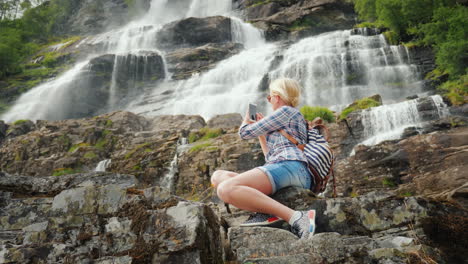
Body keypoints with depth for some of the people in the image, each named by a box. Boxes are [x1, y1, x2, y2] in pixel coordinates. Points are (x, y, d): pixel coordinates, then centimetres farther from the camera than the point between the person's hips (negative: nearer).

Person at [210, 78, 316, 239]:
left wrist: (246, 120, 30)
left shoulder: (286, 111, 9)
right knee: (218, 176, 7)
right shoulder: (297, 119, 37)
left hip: (290, 167, -10)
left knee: (226, 189, -30)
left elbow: (245, 133, 7)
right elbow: (271, 157, 38)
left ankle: (295, 218, -36)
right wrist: (261, 132, 42)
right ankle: (266, 211, -19)